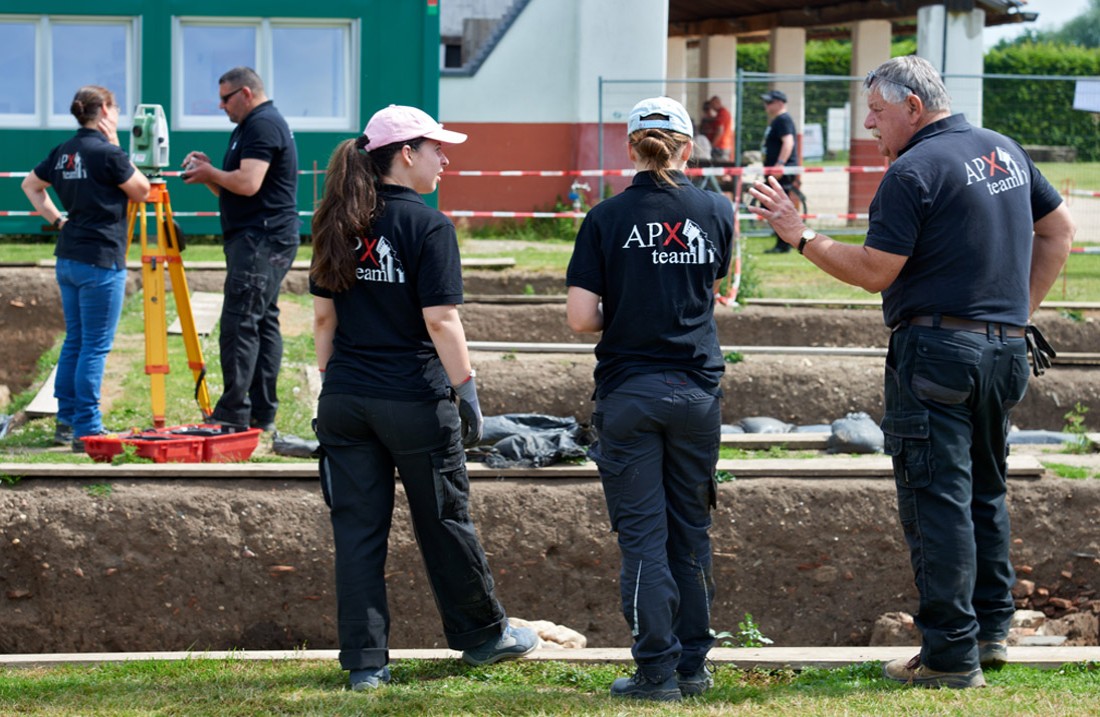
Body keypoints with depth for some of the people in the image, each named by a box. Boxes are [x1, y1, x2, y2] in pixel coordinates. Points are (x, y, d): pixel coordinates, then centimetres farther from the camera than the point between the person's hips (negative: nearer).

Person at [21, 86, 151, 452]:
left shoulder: (62, 152, 8)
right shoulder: (108, 154, -15)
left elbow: (30, 185, 21)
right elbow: (141, 191, -3)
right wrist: (116, 147, -2)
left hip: (68, 258, 8)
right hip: (101, 262, -8)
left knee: (74, 341, 15)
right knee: (96, 346, -4)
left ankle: (66, 422, 20)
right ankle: (87, 429, -3)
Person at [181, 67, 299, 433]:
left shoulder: (263, 125, -12)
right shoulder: (255, 125, 22)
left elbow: (248, 183, -23)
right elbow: (232, 189, 25)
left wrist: (210, 173, -8)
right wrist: (209, 172, 9)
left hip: (260, 240, -11)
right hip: (265, 241, 11)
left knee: (239, 324, -13)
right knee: (264, 323, 10)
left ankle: (233, 415, -15)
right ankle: (263, 414, 12)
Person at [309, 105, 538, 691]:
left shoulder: (338, 226, 7)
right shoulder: (427, 225, -12)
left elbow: (324, 315, 10)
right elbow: (440, 320, -15)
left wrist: (333, 383, 16)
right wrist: (466, 390, -9)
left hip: (345, 400, 5)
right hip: (414, 401, -5)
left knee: (358, 529, 6)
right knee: (444, 522, 10)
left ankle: (364, 660, 7)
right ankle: (481, 635, 26)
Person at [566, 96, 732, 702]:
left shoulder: (606, 218, -7)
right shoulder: (716, 212, 1)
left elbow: (580, 316, -10)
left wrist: (620, 322, 9)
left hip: (628, 394, -2)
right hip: (697, 391, 2)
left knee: (642, 533, 2)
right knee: (691, 532, 12)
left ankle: (657, 670, 1)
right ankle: (692, 666, 16)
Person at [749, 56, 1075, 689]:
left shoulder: (914, 171, -13)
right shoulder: (1005, 150, 12)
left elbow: (875, 271, -13)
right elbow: (1060, 230, 20)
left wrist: (801, 236, -3)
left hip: (936, 349, -8)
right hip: (1006, 350, 8)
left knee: (937, 499, -4)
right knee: (985, 492, 19)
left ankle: (952, 654, -4)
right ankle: (992, 630, 22)